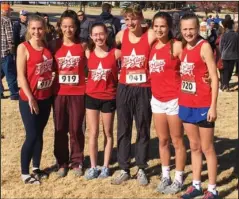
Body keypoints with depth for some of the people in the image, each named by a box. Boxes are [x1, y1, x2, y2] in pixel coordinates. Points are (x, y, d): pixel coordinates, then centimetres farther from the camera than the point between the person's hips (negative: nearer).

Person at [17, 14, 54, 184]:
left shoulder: (48, 47, 5)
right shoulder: (23, 48, -10)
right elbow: (21, 75, -13)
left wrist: (52, 92, 2)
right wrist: (30, 97, -15)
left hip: (46, 98, 5)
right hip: (29, 99, -5)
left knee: (39, 134, 14)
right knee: (32, 136, -2)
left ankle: (36, 168, 28)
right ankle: (25, 173, 13)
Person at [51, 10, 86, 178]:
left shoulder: (83, 46, -1)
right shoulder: (55, 45, 1)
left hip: (78, 93, -1)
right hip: (59, 93, 1)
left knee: (76, 129, 6)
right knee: (60, 129, 8)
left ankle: (77, 162, 22)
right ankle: (62, 162, 23)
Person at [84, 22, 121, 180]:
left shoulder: (116, 53, -11)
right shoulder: (88, 53, -3)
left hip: (109, 98, -2)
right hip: (91, 97, 2)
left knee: (108, 133, 10)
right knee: (93, 133, 8)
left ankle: (106, 166, 23)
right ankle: (93, 167, 20)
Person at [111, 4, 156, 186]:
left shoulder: (151, 35, -10)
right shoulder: (121, 35, 1)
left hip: (144, 90, -3)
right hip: (124, 89, 3)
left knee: (143, 130, 9)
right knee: (123, 130, 8)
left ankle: (141, 169, 23)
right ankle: (124, 169, 20)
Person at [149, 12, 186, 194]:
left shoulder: (177, 46, -10)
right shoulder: (152, 47, 7)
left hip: (174, 99, -6)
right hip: (157, 99, 6)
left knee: (177, 141, 6)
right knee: (163, 140, 14)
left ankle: (178, 179, 17)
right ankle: (165, 176, 27)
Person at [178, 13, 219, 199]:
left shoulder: (204, 46, -11)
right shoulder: (183, 47, 8)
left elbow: (214, 77, -13)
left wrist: (213, 106, -17)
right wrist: (180, 100, 8)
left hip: (203, 106, -6)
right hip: (186, 105, 6)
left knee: (207, 148, 4)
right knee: (194, 146, 15)